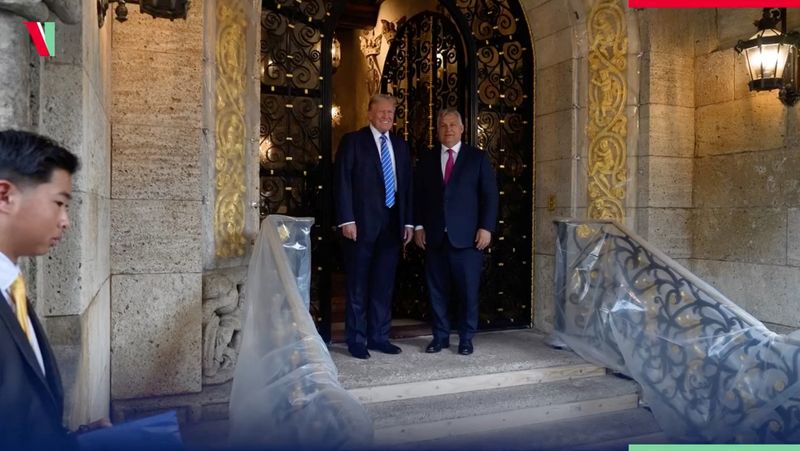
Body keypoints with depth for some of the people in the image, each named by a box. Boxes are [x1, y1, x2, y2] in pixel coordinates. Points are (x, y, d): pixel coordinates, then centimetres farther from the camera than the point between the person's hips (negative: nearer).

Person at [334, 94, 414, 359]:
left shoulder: (400, 145, 15)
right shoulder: (352, 141, -1)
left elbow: (406, 185, 15)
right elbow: (342, 182, -7)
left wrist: (408, 221, 8)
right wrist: (347, 220, -15)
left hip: (392, 224, 5)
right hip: (362, 224, -5)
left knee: (384, 285, 9)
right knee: (358, 285, 3)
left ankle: (379, 336, 19)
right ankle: (356, 340, 13)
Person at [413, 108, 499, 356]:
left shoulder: (478, 157, 5)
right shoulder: (427, 160, 13)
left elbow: (490, 195, 1)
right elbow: (418, 196, 13)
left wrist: (486, 227, -7)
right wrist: (419, 226, 3)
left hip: (467, 236, -2)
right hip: (435, 236, 2)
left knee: (468, 290, 2)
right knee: (437, 290, 6)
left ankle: (466, 338, 16)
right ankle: (440, 336, 19)